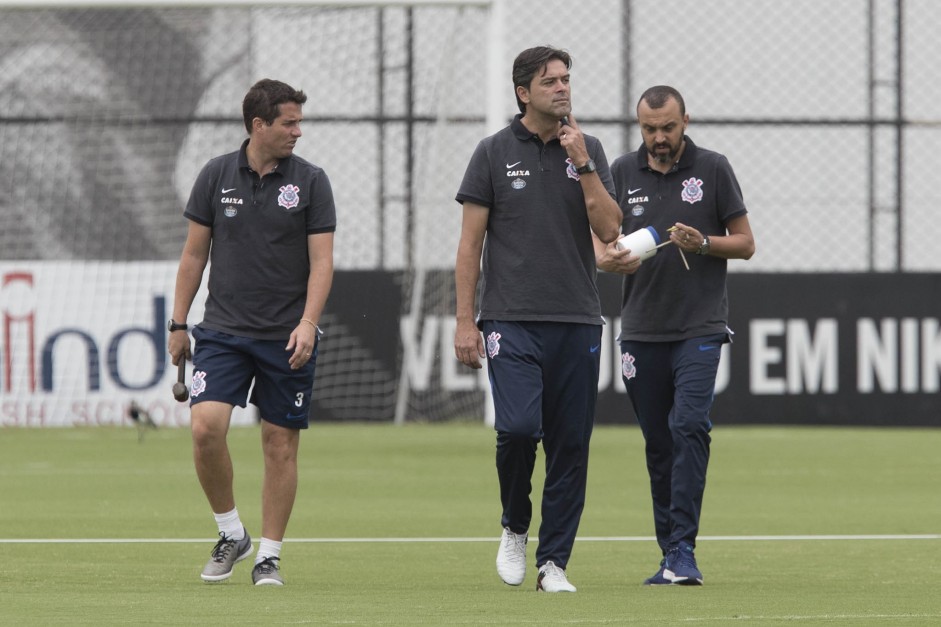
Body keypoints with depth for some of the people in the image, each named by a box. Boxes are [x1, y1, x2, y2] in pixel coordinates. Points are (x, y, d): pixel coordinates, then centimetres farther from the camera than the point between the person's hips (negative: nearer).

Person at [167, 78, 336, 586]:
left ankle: (269, 554, 12)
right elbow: (194, 253, 10)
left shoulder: (310, 182, -1)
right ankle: (231, 534, 3)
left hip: (288, 337, 0)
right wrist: (178, 324, 8)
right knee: (206, 427, -15)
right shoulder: (216, 176, 3)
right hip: (223, 330, 1)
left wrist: (307, 323, -17)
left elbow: (321, 261, -3)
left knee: (280, 444, 1)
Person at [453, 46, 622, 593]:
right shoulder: (495, 153, 3)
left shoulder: (588, 150, 9)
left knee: (571, 445, 1)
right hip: (513, 321, -3)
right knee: (518, 428, -18)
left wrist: (582, 164, -9)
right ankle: (515, 528, 8)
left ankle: (554, 561, 9)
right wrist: (465, 321, -2)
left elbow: (609, 230, 0)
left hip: (577, 321, 3)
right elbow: (471, 242, 3)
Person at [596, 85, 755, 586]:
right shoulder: (623, 172, 8)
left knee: (689, 425, -19)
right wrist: (607, 257, -15)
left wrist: (702, 243, -14)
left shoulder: (712, 169, 2)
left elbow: (745, 243, 5)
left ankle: (683, 550, -20)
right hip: (640, 332, 3)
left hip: (699, 331, -3)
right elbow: (597, 238, 8)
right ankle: (670, 559, 12)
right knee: (658, 445, 6)